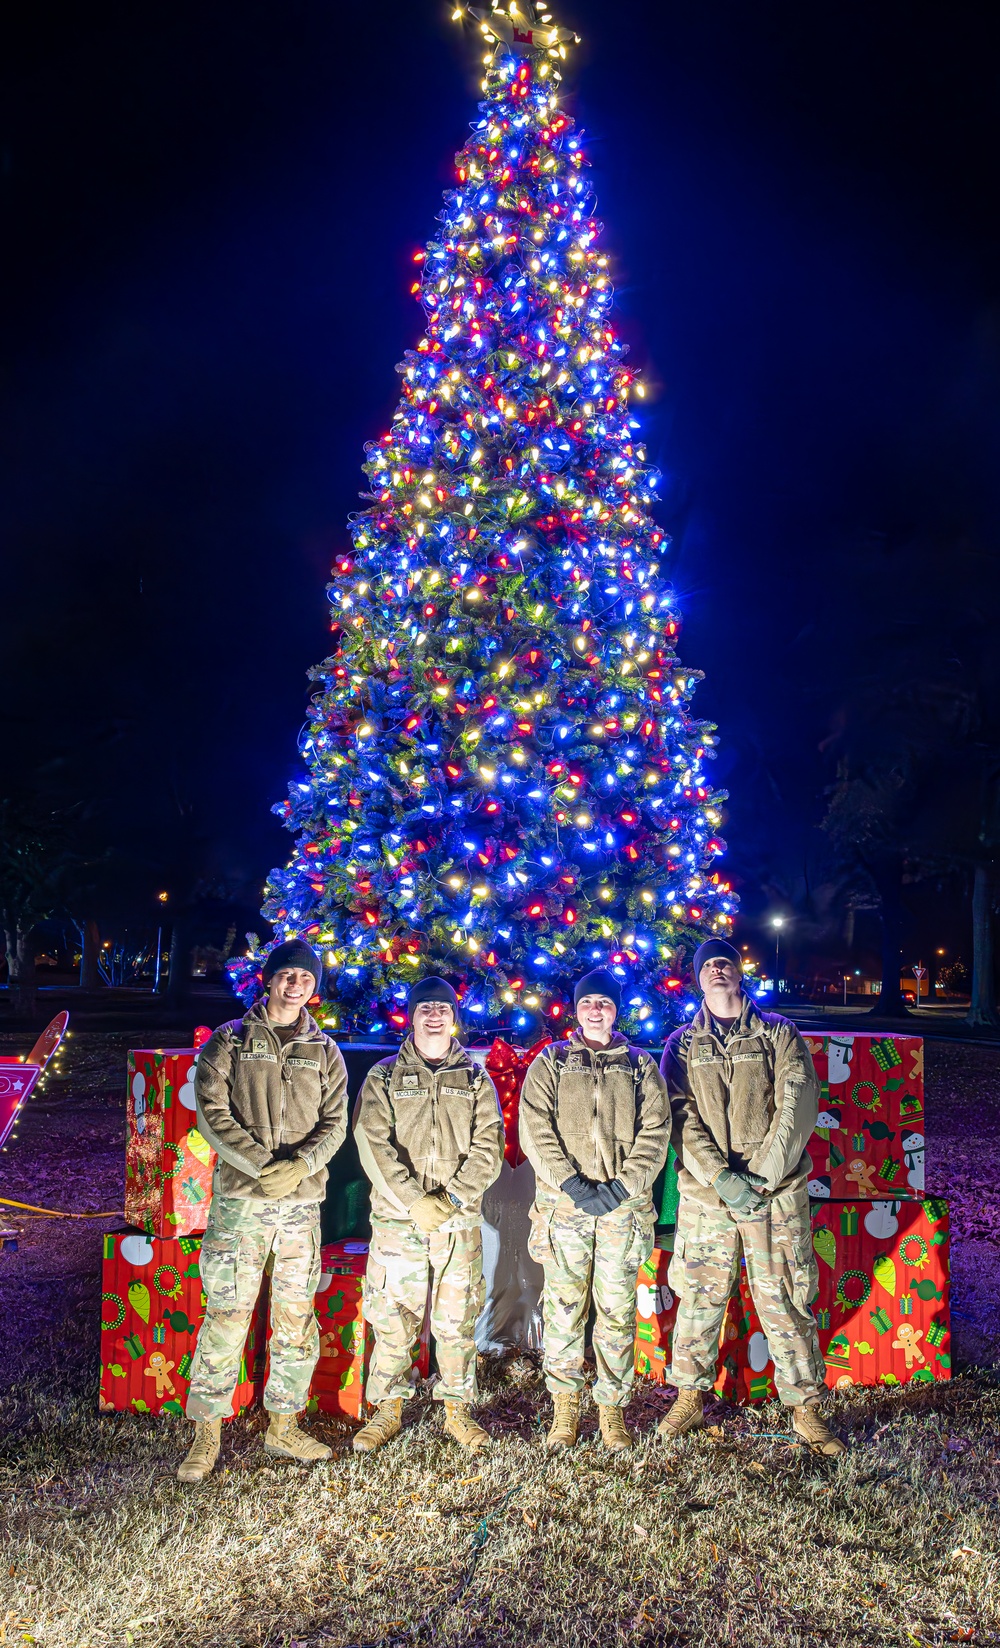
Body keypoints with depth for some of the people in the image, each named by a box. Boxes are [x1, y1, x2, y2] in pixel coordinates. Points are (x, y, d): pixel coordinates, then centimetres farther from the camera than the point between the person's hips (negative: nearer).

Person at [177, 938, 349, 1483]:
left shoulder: (325, 1053, 11)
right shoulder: (229, 1041, 4)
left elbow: (334, 1124, 4)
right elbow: (212, 1114, -5)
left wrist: (299, 1165, -14)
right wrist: (262, 1163, -15)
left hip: (302, 1203, 3)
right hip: (240, 1198, -2)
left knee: (297, 1320, 9)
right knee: (226, 1316, -2)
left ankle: (282, 1425, 24)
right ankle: (207, 1433, 14)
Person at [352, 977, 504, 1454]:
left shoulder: (476, 1079, 10)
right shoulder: (384, 1077, 6)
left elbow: (489, 1147, 2)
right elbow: (372, 1144, -5)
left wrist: (454, 1198, -11)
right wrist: (414, 1201, -14)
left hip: (460, 1220, 1)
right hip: (397, 1218, -1)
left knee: (457, 1318, 6)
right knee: (392, 1316, 3)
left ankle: (457, 1408, 21)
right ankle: (387, 1409, 19)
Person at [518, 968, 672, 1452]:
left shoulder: (640, 1066, 11)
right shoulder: (550, 1063, 9)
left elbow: (655, 1132, 3)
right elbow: (534, 1131, -1)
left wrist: (623, 1186, -8)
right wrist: (571, 1183, -11)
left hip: (623, 1205, 0)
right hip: (563, 1203, 0)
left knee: (617, 1310, 4)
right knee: (563, 1308, 2)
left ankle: (612, 1408, 16)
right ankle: (565, 1406, 15)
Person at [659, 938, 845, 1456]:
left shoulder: (778, 1033, 6)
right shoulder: (682, 1044, 8)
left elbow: (797, 1105, -3)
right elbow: (681, 1118, -1)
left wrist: (761, 1177, -11)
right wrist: (721, 1176, -14)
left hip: (776, 1190, -1)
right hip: (704, 1193, 1)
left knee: (786, 1300, 3)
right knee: (699, 1296, 8)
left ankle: (805, 1408, 17)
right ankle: (690, 1396, 25)